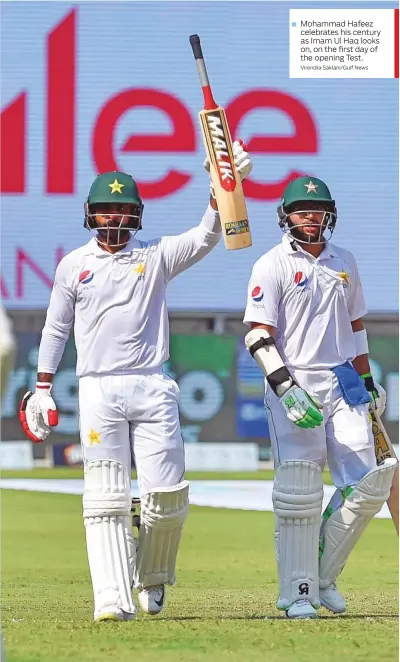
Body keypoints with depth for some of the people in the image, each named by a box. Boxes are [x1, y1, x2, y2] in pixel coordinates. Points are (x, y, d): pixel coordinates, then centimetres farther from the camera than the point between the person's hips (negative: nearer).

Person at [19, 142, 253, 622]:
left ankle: (152, 578, 20)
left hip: (152, 389, 0)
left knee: (167, 494, -4)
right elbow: (56, 328, 16)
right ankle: (113, 598, -12)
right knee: (106, 498, -7)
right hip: (98, 390, 0)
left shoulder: (156, 256, 8)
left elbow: (206, 237, -7)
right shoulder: (73, 266, 10)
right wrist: (42, 388, 10)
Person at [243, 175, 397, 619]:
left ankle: (322, 575, 13)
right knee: (299, 493, -8)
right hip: (294, 386, -5)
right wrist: (287, 388, -19)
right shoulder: (272, 265, -3)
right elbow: (258, 335, -10)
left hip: (343, 384, 5)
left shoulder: (343, 262, 14)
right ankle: (297, 591, -1)